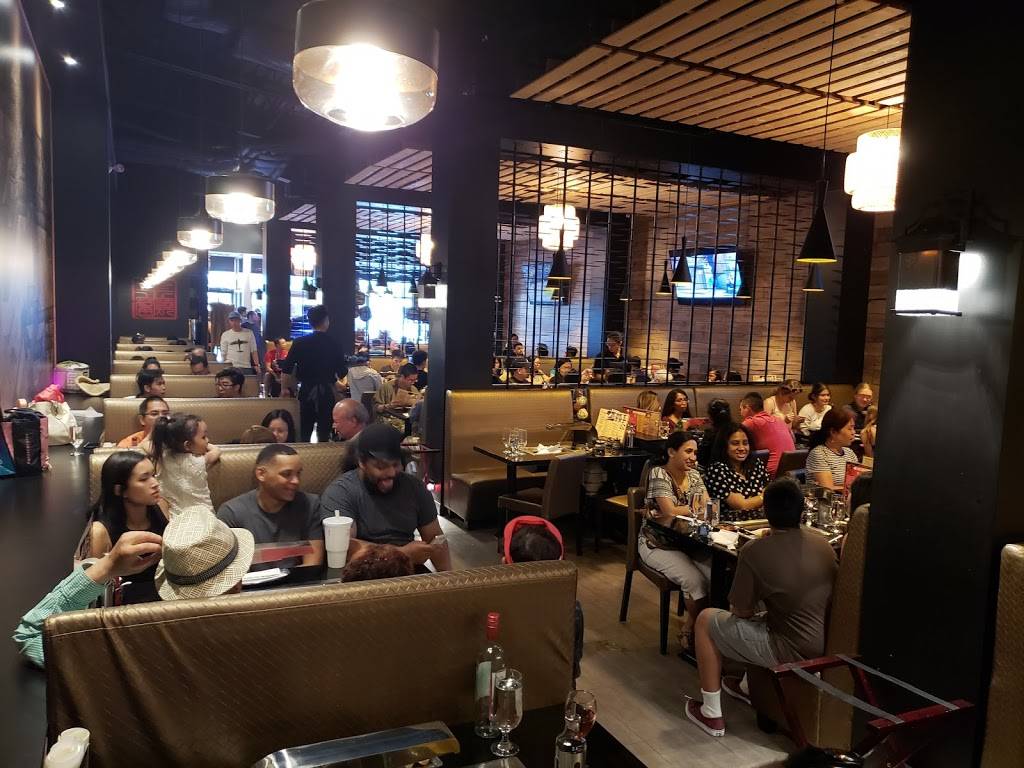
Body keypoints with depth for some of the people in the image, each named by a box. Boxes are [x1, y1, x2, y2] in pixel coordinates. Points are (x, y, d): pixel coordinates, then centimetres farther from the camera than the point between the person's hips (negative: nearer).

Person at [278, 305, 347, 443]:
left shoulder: (299, 342, -5)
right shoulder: (334, 345, -6)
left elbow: (286, 369, -4)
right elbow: (342, 373, -2)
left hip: (307, 391, 1)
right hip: (327, 392, -1)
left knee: (305, 431, 12)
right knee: (324, 432, 7)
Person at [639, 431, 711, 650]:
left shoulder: (693, 474, 9)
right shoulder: (658, 474, -12)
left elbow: (708, 507, 1)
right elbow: (670, 511, -21)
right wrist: (697, 509, -7)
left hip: (688, 541, 6)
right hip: (658, 545, -6)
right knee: (695, 581, -27)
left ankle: (691, 626, -2)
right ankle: (691, 631, -2)